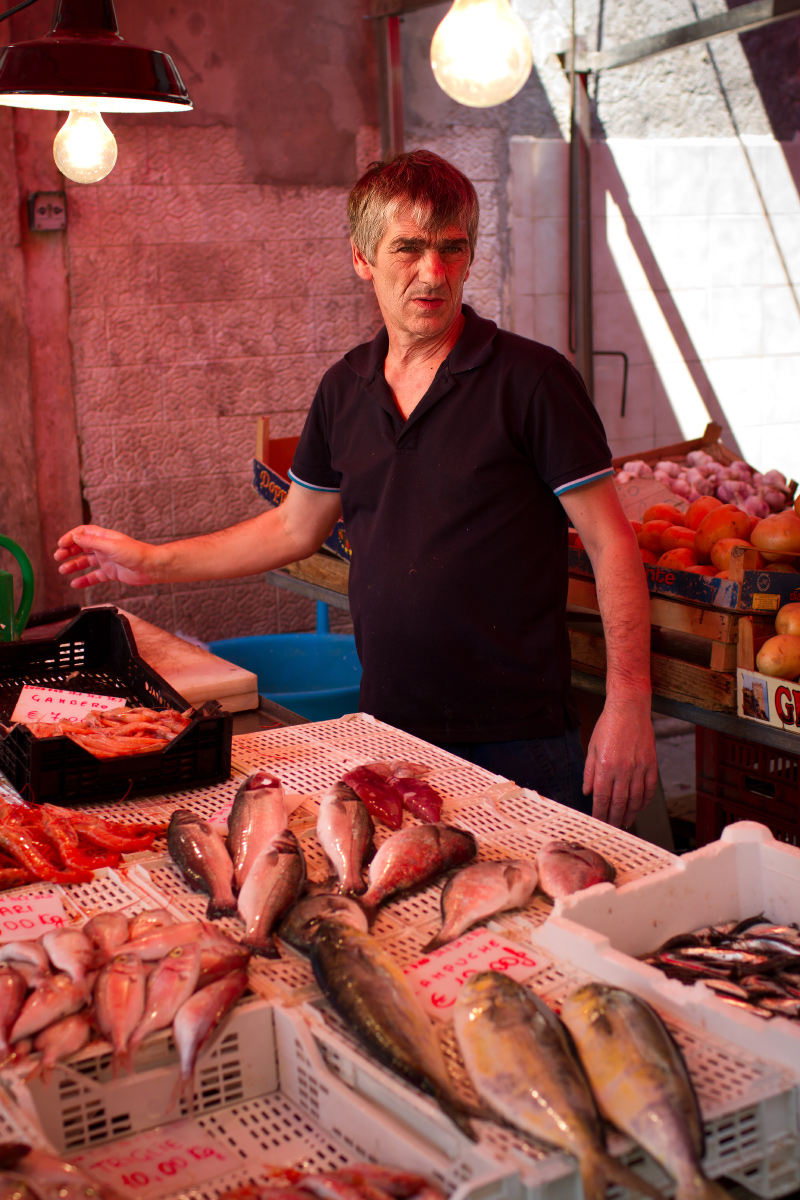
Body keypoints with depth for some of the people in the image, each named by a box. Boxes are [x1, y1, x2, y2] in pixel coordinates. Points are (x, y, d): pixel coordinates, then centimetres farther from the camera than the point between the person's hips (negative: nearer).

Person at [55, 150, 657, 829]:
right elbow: (295, 528, 19)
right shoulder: (345, 389, 7)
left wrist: (628, 705, -16)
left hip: (519, 740, -4)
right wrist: (150, 563, 18)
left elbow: (612, 544, -9)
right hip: (387, 727, 5)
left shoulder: (530, 378, -9)